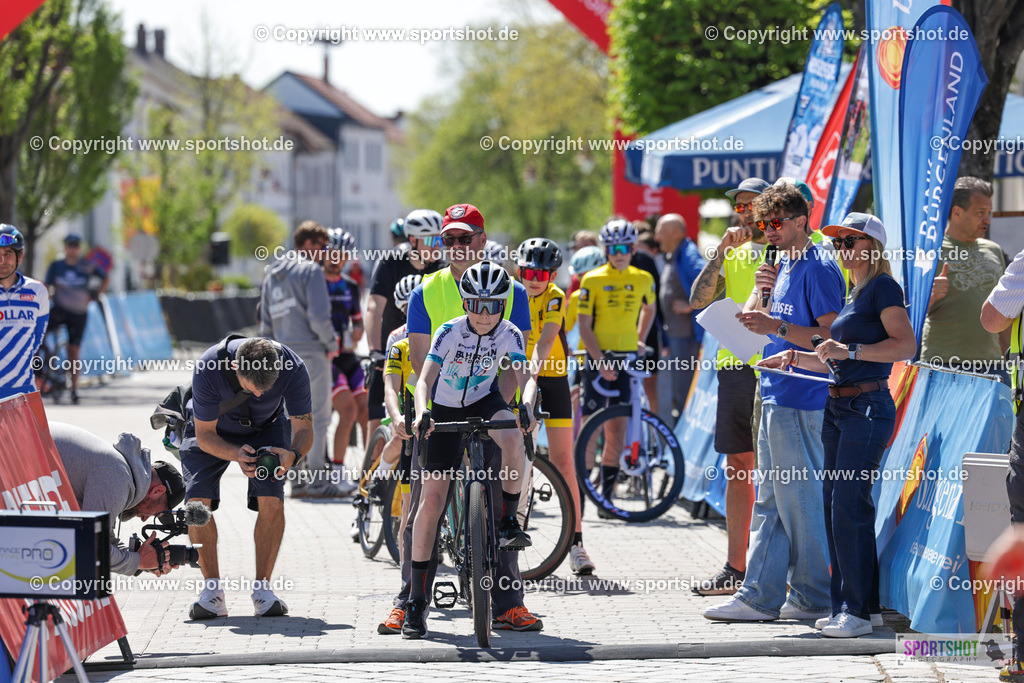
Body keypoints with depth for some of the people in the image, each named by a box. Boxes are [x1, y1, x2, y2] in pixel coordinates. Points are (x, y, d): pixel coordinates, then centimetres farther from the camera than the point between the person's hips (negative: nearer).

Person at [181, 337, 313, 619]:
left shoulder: (293, 368, -35)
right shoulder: (208, 369, -38)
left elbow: (304, 428, -22)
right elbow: (205, 435, -26)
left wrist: (293, 455, -44)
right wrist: (236, 455, -45)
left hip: (267, 428, 1)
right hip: (214, 430, -1)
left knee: (271, 501, -21)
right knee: (197, 501, -20)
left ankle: (262, 588, -9)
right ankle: (212, 590, -10)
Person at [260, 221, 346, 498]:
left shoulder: (272, 275, 18)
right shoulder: (310, 271, -8)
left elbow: (266, 323, 20)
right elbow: (319, 317, -16)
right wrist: (332, 344, -2)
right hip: (310, 352, -8)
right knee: (318, 417, -4)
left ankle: (299, 480, 11)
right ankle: (317, 480, -6)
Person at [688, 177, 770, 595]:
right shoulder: (734, 254, 16)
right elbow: (699, 300, 3)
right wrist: (721, 253, -5)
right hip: (734, 367, 6)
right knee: (737, 470, 9)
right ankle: (735, 569, 14)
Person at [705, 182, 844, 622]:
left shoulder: (818, 269, -12)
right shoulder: (783, 265, 17)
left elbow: (831, 336, -18)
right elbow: (754, 321, 22)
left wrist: (777, 326, -24)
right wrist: (759, 291, 3)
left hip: (800, 402, -10)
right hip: (776, 398, 10)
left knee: (798, 500, -4)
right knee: (770, 501, 9)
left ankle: (813, 598, 4)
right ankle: (759, 596, 12)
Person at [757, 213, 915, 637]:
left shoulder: (883, 287, -7)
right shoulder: (854, 293, 21)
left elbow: (906, 345, -19)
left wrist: (850, 350, -25)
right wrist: (792, 358, 21)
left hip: (868, 407, -10)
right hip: (838, 407, 10)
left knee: (850, 503, -13)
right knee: (833, 503, 7)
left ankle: (858, 609, -10)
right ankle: (844, 605, 11)